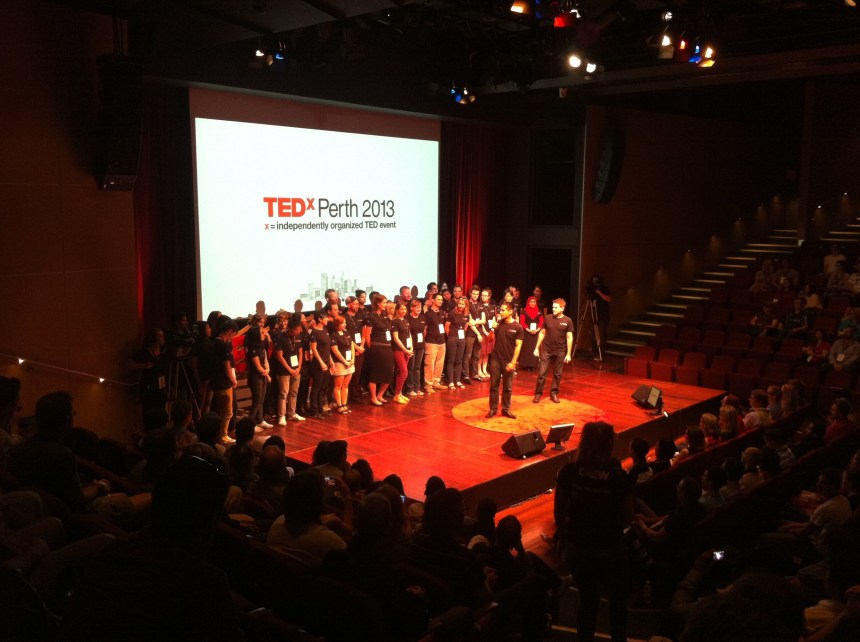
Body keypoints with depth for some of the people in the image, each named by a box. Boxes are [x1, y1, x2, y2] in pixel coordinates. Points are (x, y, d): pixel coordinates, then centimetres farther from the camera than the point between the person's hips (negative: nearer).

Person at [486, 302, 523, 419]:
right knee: (494, 385, 5)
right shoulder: (498, 324, 4)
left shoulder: (518, 327, -6)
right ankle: (493, 409, 13)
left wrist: (513, 362, -13)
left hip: (508, 361, -2)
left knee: (507, 387, 7)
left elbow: (518, 346, -7)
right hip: (495, 359, 2)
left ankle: (506, 409, 17)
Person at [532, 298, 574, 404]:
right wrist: (537, 348, 4)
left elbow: (569, 338, -3)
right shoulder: (548, 318, -1)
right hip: (546, 350, 1)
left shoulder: (568, 321, -5)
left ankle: (554, 393, 21)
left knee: (557, 374, 9)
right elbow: (542, 333, 7)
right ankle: (538, 393, 8)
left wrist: (568, 354, -5)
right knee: (542, 373, 0)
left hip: (560, 352, 0)